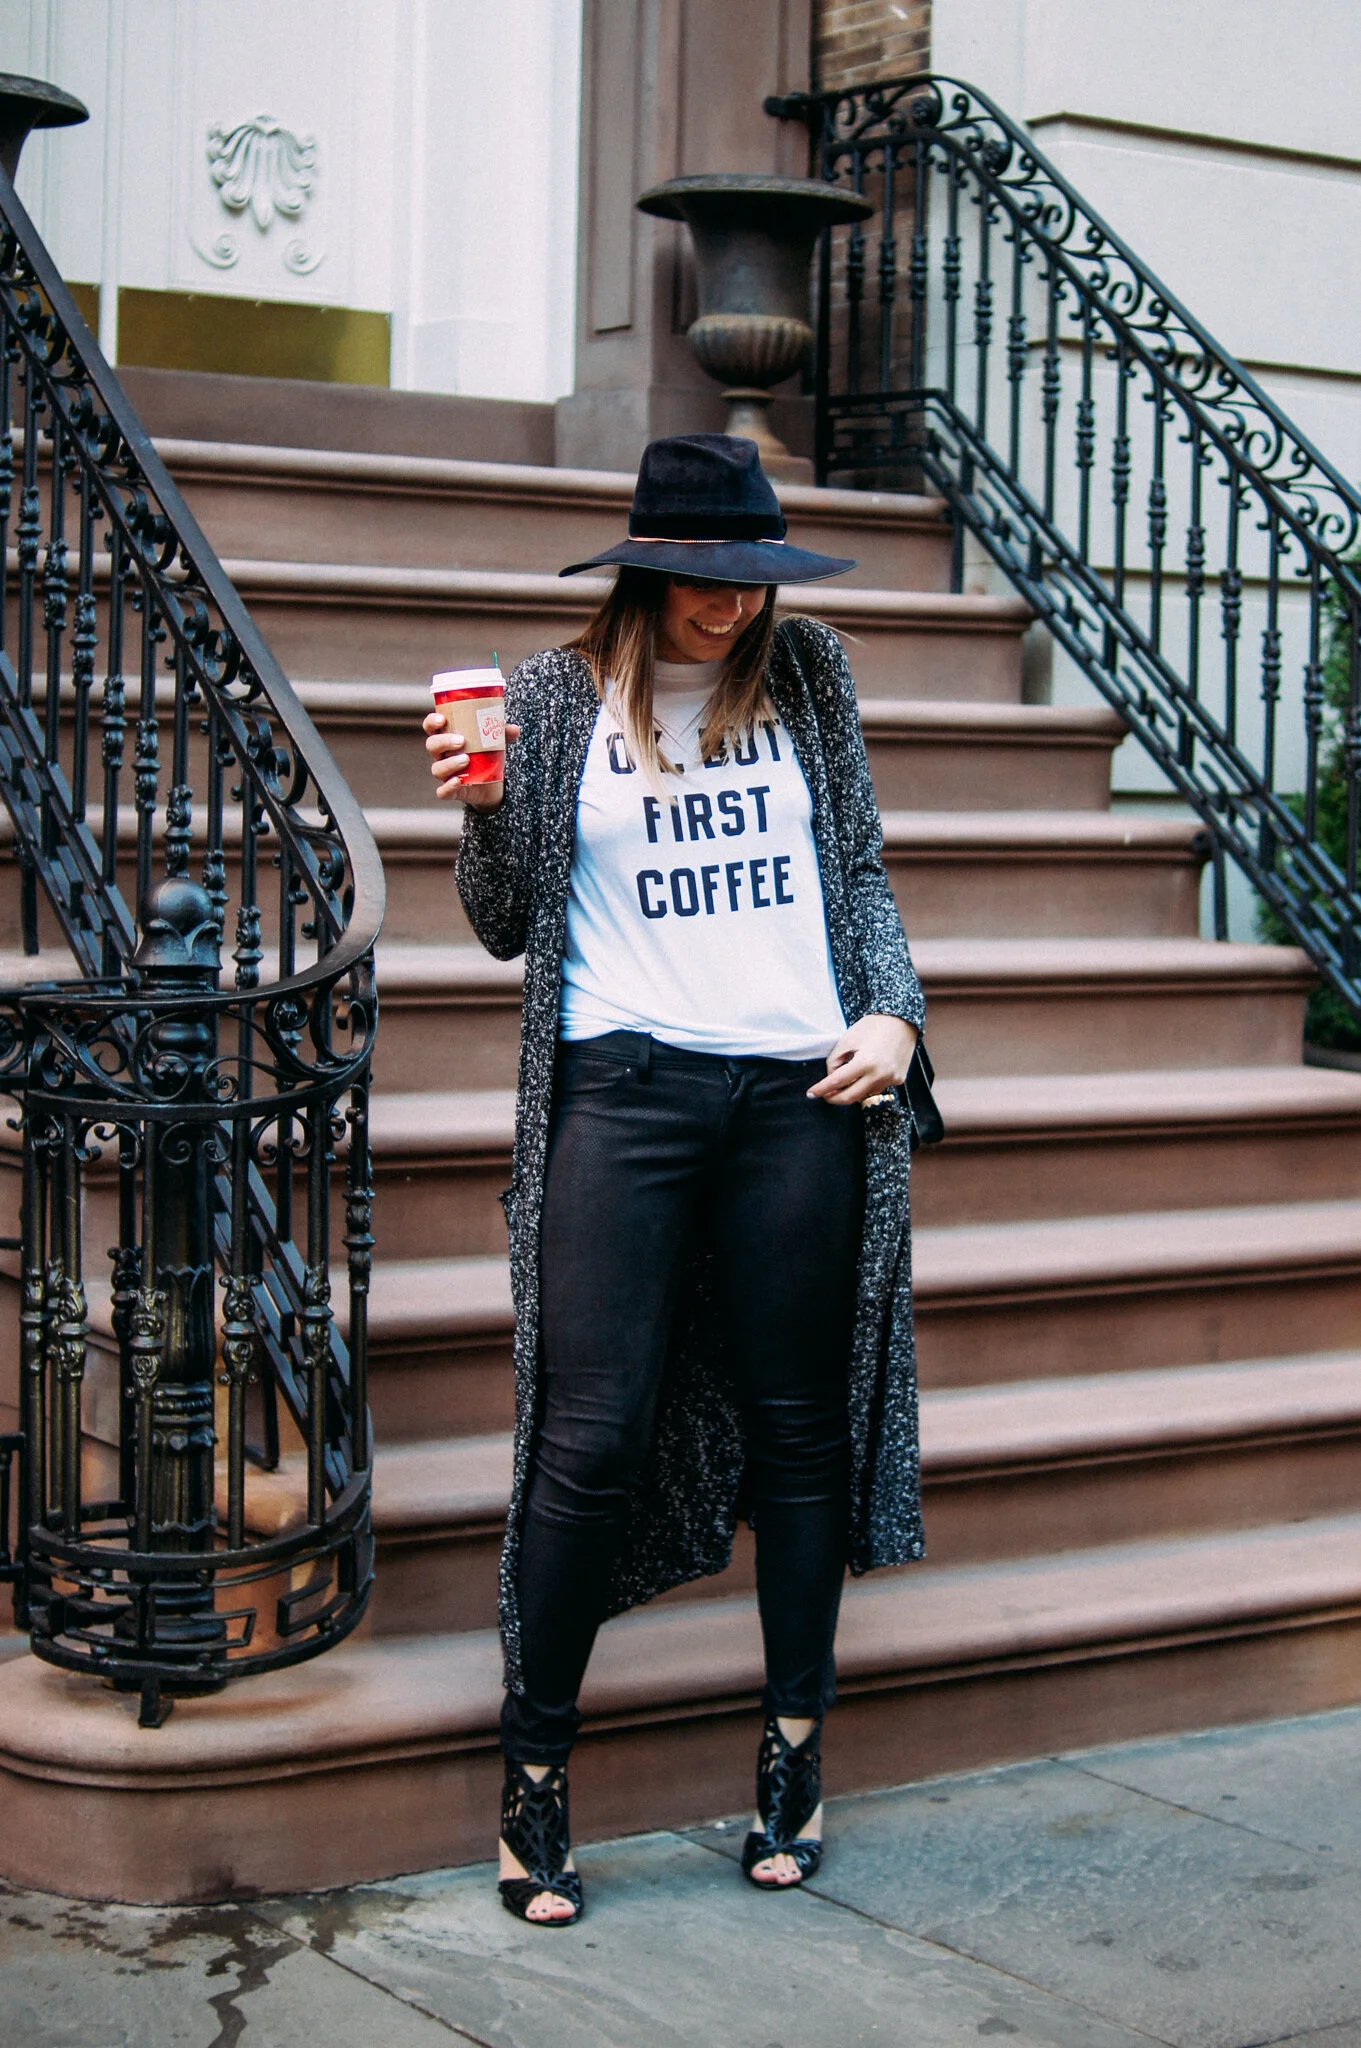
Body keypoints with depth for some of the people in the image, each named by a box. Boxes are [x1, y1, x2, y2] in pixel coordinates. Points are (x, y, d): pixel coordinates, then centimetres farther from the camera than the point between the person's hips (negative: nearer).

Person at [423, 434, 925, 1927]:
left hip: (800, 1089, 3)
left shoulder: (803, 677, 10)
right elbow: (508, 928, 8)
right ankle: (533, 1776, 6)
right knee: (594, 1436, -7)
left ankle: (794, 1751, 20)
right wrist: (480, 808, -10)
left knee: (802, 1426, 7)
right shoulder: (557, 699, 4)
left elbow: (857, 868, 16)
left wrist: (893, 1013, 2)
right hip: (624, 1085, -2)